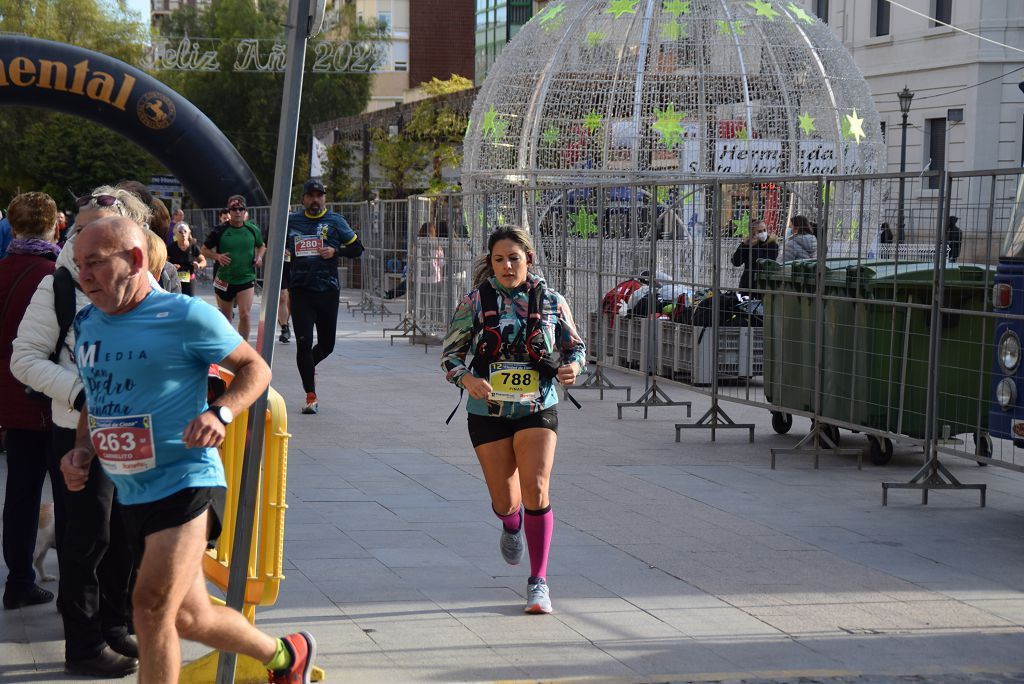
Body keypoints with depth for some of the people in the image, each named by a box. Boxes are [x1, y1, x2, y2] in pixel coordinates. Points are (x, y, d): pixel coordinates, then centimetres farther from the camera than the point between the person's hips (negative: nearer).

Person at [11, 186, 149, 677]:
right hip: (79, 432, -4)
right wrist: (80, 394, -20)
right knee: (87, 539, 1)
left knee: (126, 535, 13)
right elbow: (25, 359, -9)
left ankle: (115, 626, 30)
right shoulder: (59, 288, -10)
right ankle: (84, 645, 13)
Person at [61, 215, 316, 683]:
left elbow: (255, 368, -4)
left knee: (153, 606, -18)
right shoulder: (87, 323, 10)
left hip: (186, 482, -8)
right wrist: (81, 451, 6)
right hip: (132, 494, 8)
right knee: (189, 618, 14)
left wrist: (221, 414, -22)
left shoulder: (186, 316, -11)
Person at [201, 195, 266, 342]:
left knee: (245, 315, -16)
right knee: (226, 318, 13)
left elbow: (261, 246, 20)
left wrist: (259, 257, -1)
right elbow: (204, 250, 3)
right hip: (225, 280, 0)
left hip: (246, 279, 0)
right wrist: (217, 256, -16)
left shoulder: (252, 230, 0)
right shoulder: (220, 230, -5)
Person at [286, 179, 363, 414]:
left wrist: (335, 251, -10)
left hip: (328, 291, 1)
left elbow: (357, 248, 6)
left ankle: (308, 365, 43)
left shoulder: (335, 221, 4)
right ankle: (311, 396, -1)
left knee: (326, 343, 9)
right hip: (300, 291, -1)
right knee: (303, 342, -8)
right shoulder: (291, 222, 7)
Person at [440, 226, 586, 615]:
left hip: (537, 410, 0)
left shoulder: (550, 302, -1)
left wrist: (573, 366, -14)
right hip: (488, 412, 0)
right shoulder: (475, 303, -4)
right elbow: (450, 354, 0)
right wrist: (467, 379, -21)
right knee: (504, 501, 5)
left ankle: (539, 582, -3)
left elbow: (575, 345, 9)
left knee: (536, 491, -15)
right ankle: (512, 526, 46)